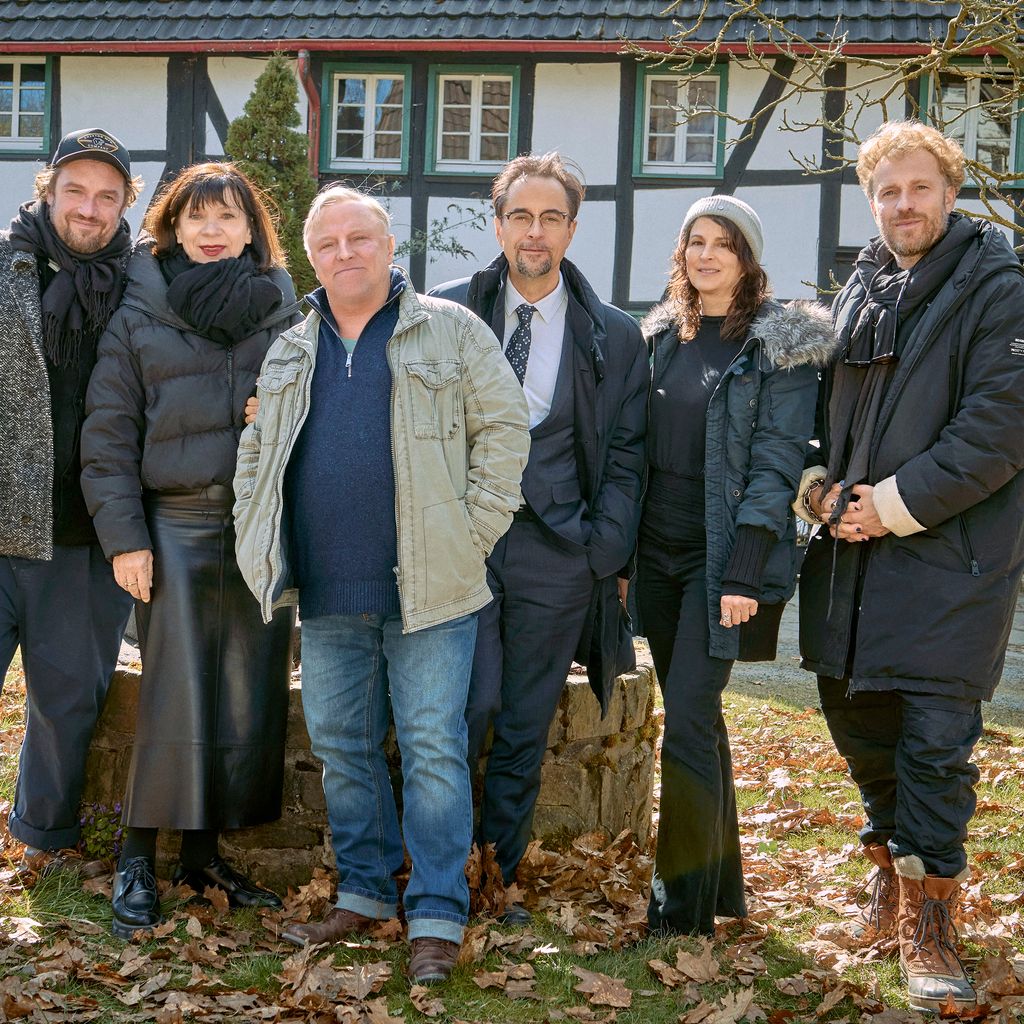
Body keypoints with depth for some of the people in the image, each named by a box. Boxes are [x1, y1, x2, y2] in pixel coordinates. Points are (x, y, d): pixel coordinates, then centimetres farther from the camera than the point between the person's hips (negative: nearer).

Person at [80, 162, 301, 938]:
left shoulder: (286, 312, 9)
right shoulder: (139, 313, 4)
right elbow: (109, 432, 1)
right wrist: (123, 535, -6)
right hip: (176, 525, -2)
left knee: (252, 701, 4)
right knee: (175, 700, -6)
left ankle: (204, 853, 19)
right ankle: (139, 859, 9)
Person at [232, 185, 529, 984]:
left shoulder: (450, 331, 1)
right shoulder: (290, 353, 14)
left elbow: (505, 428, -1)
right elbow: (255, 453, 21)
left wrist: (472, 532, -6)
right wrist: (258, 546, 10)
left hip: (429, 590, -5)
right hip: (328, 596, 5)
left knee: (432, 749, -4)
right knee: (341, 748, 12)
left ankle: (438, 918, 4)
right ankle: (364, 894, 26)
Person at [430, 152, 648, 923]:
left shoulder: (614, 337, 7)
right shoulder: (446, 315, 5)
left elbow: (625, 456, 6)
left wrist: (603, 554, -2)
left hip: (557, 551, 1)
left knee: (525, 729, 7)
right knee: (463, 709, -11)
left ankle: (501, 878, 19)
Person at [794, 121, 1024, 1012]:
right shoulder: (861, 288, 13)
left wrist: (896, 503, -16)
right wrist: (820, 485, 2)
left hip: (950, 554, -6)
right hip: (851, 543, 7)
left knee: (936, 736, -6)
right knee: (853, 707, 16)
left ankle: (929, 921, 5)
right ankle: (894, 853, 39)